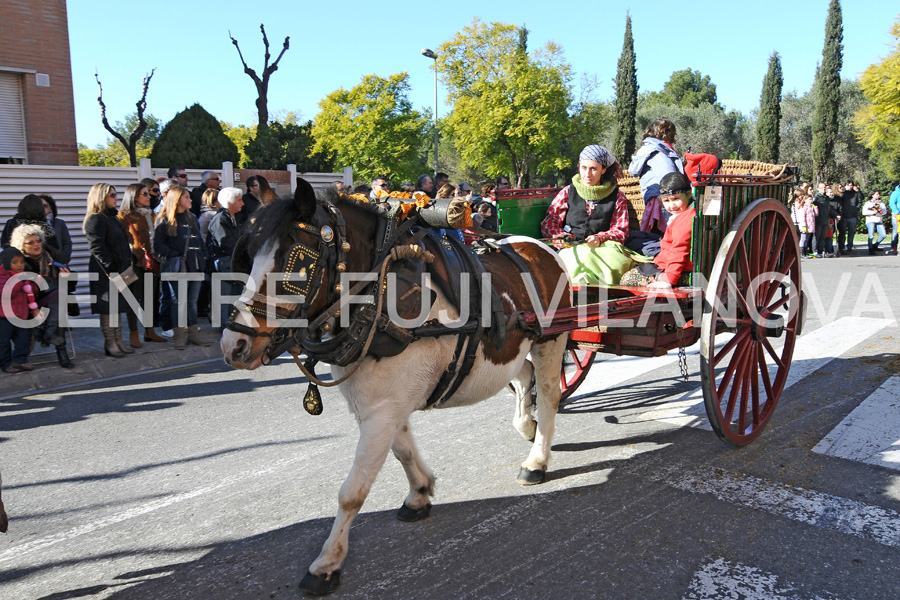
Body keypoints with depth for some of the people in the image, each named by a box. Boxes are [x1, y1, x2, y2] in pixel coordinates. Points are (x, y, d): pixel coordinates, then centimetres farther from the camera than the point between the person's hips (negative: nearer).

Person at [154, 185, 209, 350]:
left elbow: (199, 240, 22)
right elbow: (158, 244, -9)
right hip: (178, 268, -6)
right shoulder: (164, 220, -3)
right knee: (179, 301, -3)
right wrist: (175, 256, -16)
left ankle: (193, 334, 16)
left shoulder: (192, 218, 17)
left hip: (195, 266, 6)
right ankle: (179, 336, 3)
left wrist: (203, 256, 9)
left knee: (192, 301, 10)